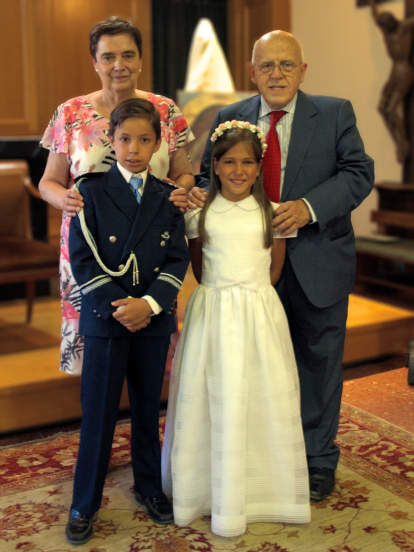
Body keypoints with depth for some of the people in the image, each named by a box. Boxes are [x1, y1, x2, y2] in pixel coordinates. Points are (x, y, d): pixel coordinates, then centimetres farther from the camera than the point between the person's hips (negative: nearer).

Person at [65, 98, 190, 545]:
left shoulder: (168, 197, 5)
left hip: (153, 318, 3)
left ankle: (149, 487, 32)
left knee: (148, 407, 14)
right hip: (105, 317, -2)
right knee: (98, 412, 3)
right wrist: (117, 307, -15)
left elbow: (177, 258, 1)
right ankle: (84, 504, 18)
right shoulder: (91, 191, -2)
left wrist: (149, 303, -14)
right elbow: (83, 259, -7)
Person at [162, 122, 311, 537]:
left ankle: (260, 489, 20)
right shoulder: (200, 212, 3)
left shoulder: (273, 211, 2)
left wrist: (250, 294, 5)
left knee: (261, 399, 3)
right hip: (211, 314, 0)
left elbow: (277, 264, 10)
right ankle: (213, 490, 19)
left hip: (259, 313, 0)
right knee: (212, 400, 3)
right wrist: (220, 292, 6)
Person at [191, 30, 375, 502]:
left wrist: (310, 206, -22)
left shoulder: (335, 113, -1)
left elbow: (359, 172, -7)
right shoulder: (229, 119, 4)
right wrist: (198, 194, -19)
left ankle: (318, 460, 29)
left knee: (318, 361, 11)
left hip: (318, 264, -1)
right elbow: (209, 174, 6)